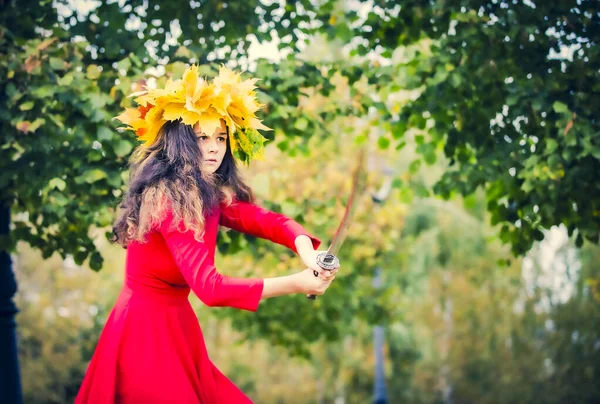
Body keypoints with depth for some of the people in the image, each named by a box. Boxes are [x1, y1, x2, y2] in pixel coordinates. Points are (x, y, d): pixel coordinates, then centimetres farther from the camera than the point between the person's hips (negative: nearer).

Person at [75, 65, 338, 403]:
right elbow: (210, 286, -29)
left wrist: (308, 253, -28)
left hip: (176, 323, 9)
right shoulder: (167, 198, -23)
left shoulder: (211, 195, 5)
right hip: (146, 328, -9)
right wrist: (294, 284, -31)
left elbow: (266, 219, -8)